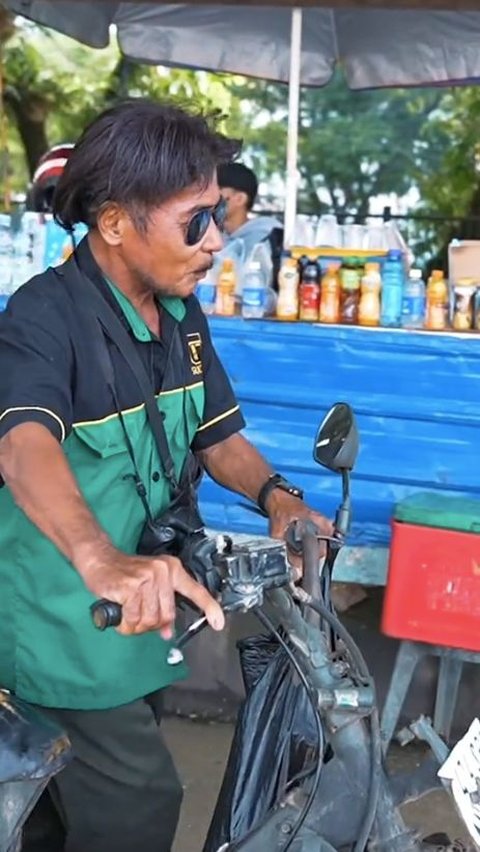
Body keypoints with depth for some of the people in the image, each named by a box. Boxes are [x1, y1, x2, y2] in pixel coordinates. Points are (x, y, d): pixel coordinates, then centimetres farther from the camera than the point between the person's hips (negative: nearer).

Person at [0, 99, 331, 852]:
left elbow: (218, 435, 7)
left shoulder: (182, 315, 3)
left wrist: (276, 496, -15)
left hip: (140, 617, 7)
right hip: (67, 630, -7)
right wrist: (100, 559, -61)